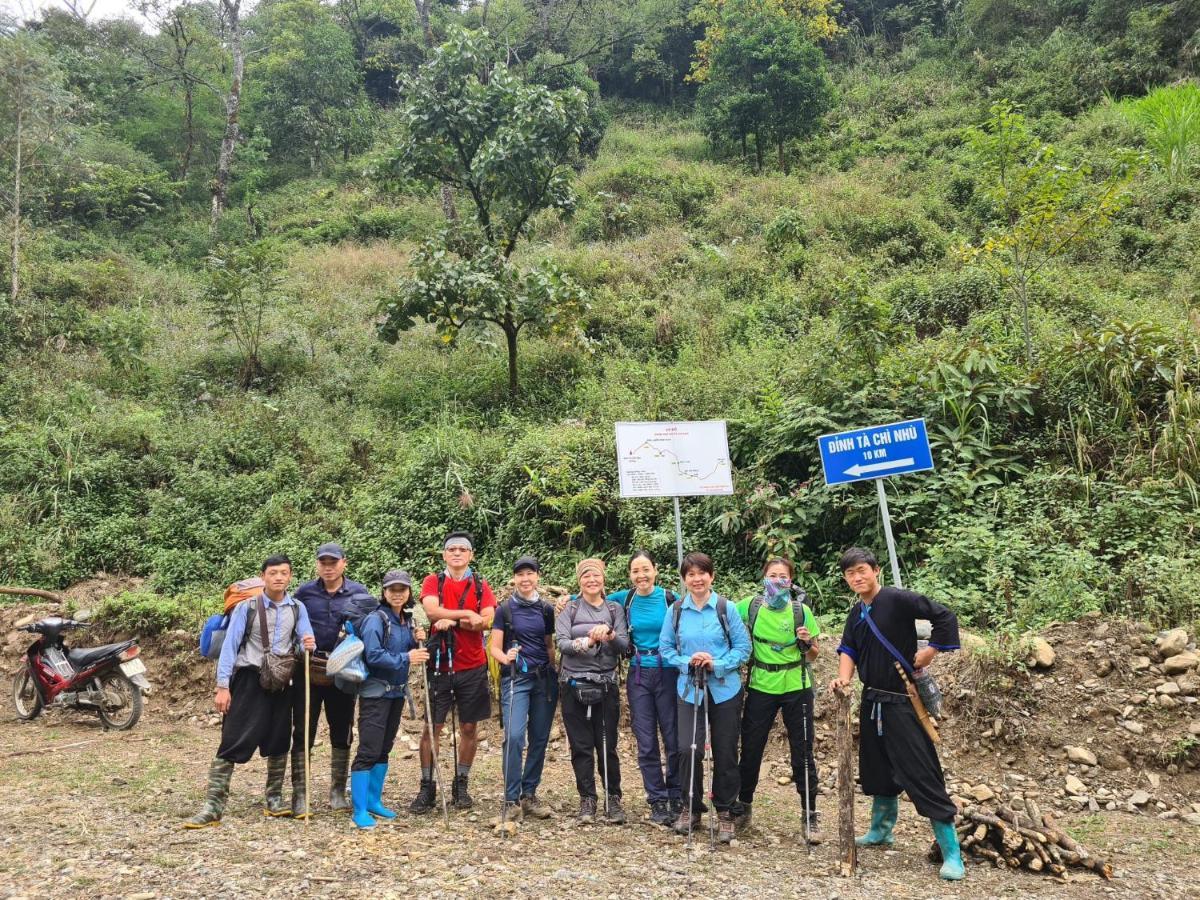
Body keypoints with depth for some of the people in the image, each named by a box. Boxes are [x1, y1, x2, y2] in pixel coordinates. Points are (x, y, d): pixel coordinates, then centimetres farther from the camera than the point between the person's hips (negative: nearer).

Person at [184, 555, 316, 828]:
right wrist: (222, 687, -11)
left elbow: (307, 642, 4)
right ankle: (212, 807, -2)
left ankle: (274, 800, 26)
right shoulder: (247, 606, -6)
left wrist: (309, 646, -21)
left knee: (279, 744, 12)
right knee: (232, 744, -6)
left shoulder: (297, 609, 3)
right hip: (248, 682, -4)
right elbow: (230, 646, -6)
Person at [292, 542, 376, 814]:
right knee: (303, 733, 0)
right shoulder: (305, 592, 3)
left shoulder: (359, 592, 3)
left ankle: (338, 791, 21)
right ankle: (299, 793, 8)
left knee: (342, 733, 9)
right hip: (308, 670, -1)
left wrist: (358, 623, -15)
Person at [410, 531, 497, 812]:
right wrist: (467, 614, -14)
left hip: (473, 668, 1)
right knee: (432, 727, 0)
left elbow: (486, 621, -9)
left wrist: (451, 621, -15)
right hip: (439, 666, -1)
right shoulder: (433, 582, 4)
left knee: (468, 728, 8)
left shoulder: (481, 585, 7)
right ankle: (427, 788, 8)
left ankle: (461, 785, 21)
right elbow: (432, 610, -16)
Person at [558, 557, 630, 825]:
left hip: (606, 685, 0)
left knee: (607, 745, 1)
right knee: (581, 746, 3)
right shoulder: (569, 609, 5)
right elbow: (562, 642, -8)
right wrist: (585, 643, -27)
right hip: (575, 685, 0)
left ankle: (613, 799, 13)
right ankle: (587, 800, 14)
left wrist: (609, 636, -21)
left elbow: (624, 645, 0)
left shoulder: (615, 609, 9)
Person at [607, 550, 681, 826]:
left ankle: (676, 800, 16)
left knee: (674, 739, 0)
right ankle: (657, 801, 17)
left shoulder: (670, 599, -4)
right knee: (646, 743, 5)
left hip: (667, 673, -2)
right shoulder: (624, 599, 3)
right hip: (638, 676, 2)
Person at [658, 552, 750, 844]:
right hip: (690, 689, 1)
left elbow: (743, 648, -3)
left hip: (725, 689, -1)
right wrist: (687, 662, -13)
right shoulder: (676, 611, 1)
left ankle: (725, 813, 23)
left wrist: (717, 664, -17)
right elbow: (665, 649, 5)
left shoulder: (726, 608, -4)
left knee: (725, 753, 6)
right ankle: (692, 807, 16)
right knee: (688, 749, -8)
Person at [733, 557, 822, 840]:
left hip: (796, 688, -1)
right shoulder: (751, 605, -6)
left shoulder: (801, 610, -7)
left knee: (802, 753, 3)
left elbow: (812, 656, 1)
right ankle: (743, 808, 27)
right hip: (761, 688, 1)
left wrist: (807, 642, -19)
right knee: (750, 750, 8)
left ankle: (810, 816, 17)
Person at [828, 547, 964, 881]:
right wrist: (844, 678, -10)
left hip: (902, 701, -8)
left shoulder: (898, 600, -15)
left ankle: (951, 853, -2)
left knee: (921, 774, -8)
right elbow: (848, 650, 8)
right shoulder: (856, 615, 9)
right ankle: (881, 830, 37)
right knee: (877, 769, 18)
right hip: (872, 700, 8)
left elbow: (944, 617, -16)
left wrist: (929, 653, -13)